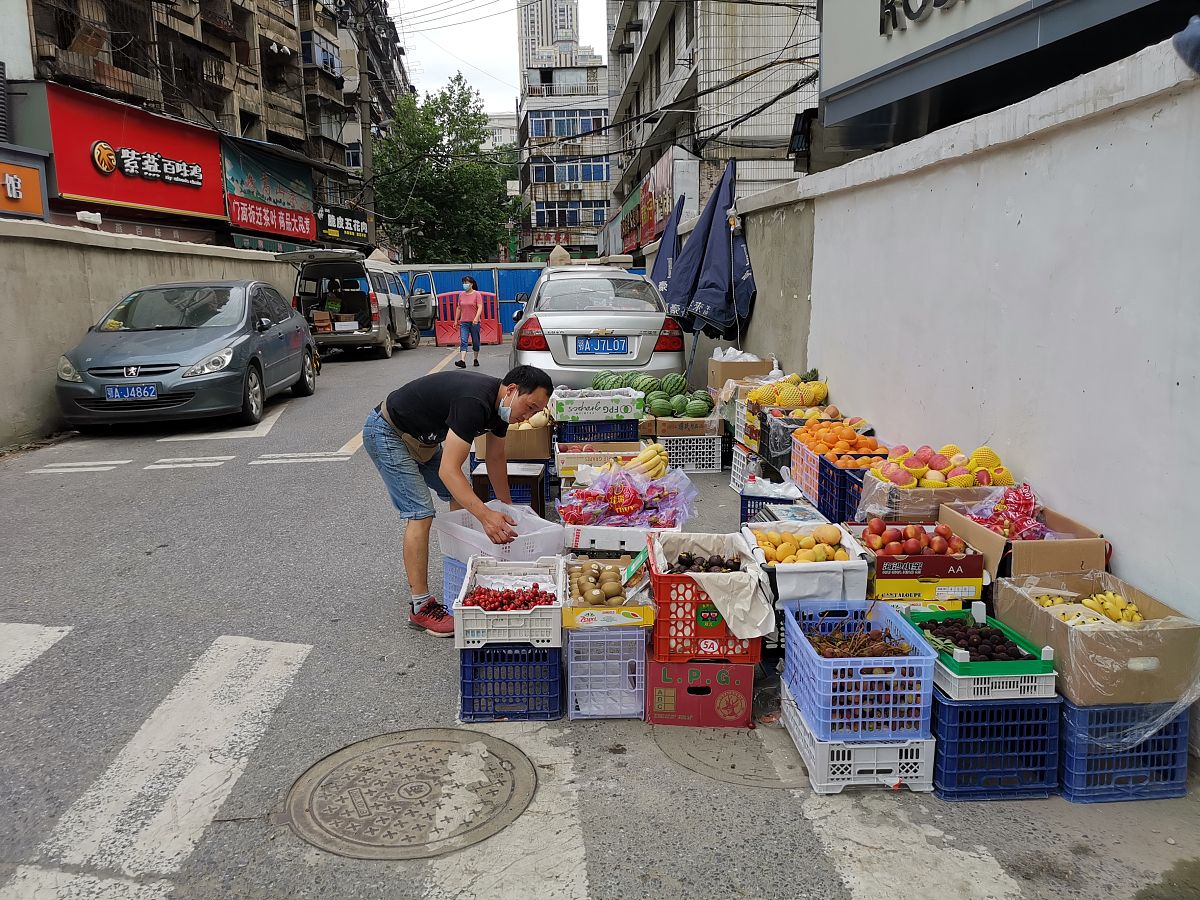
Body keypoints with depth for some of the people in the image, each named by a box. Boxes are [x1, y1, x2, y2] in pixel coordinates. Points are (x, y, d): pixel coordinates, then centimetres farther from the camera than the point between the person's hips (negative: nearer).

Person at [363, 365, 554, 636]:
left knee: (462, 497, 10)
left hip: (422, 437, 10)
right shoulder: (475, 402, -34)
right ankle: (420, 607, -10)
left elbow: (496, 458, 10)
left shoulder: (500, 402, -5)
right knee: (421, 514, -17)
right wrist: (486, 515, -47)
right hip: (386, 433, -10)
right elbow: (448, 470, -39)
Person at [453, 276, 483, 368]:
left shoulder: (477, 294, -3)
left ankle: (476, 359, 24)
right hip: (463, 322, 3)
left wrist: (476, 318, -27)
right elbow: (458, 308, 18)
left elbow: (480, 307, -13)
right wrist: (456, 320, 16)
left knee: (475, 342, 8)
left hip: (474, 322, -3)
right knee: (463, 341, -11)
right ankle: (462, 361, -21)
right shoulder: (461, 295, 10)